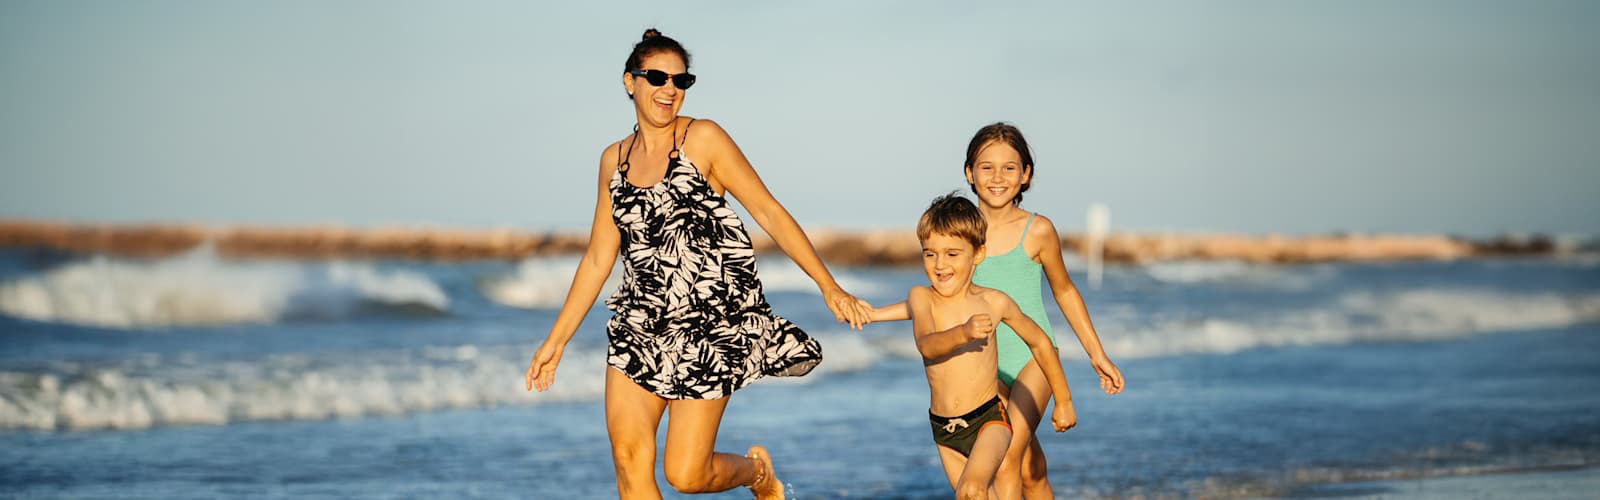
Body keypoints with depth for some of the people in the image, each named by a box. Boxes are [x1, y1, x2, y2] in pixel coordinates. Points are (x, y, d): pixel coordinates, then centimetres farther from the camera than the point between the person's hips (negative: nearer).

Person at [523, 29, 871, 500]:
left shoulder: (703, 139, -4)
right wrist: (556, 339, 15)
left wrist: (829, 286, -11)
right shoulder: (615, 159, 10)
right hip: (639, 325, 5)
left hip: (709, 324, -5)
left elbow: (769, 212, -6)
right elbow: (598, 258, 15)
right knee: (628, 457, -7)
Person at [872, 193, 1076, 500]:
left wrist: (1063, 401, 16)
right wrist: (963, 333, -44)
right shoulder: (921, 298, -5)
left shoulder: (993, 302, -6)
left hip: (988, 418, -3)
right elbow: (927, 345, -24)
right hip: (944, 429, 3)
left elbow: (1039, 343, 9)